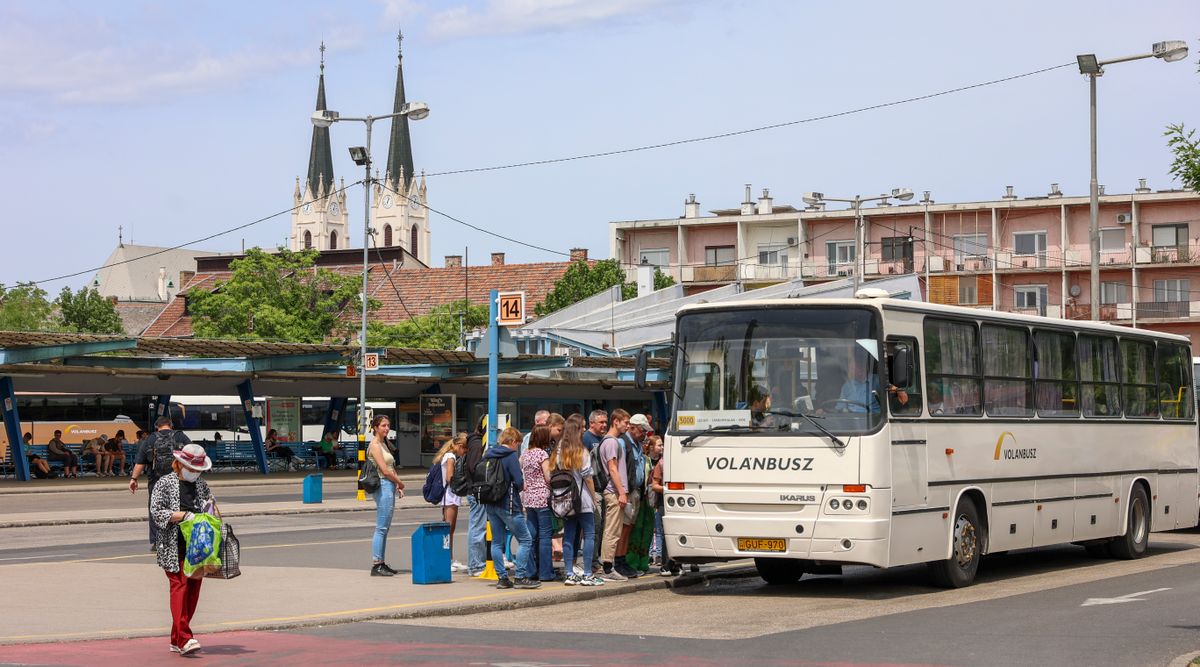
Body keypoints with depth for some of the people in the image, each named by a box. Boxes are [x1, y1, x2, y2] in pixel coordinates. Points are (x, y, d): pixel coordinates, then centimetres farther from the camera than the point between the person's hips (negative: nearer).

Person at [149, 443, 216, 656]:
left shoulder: (202, 485, 15)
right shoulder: (164, 484, 1)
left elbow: (212, 510, 24)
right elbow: (156, 512, -7)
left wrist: (212, 514, 0)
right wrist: (183, 515, -17)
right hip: (174, 547, -5)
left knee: (193, 590, 4)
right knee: (179, 586, -14)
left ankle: (176, 640, 11)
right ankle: (184, 638, -21)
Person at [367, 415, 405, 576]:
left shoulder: (384, 444, 18)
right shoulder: (375, 446, -11)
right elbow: (385, 470, -15)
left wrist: (397, 486, 8)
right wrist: (400, 482, -4)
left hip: (390, 486, 10)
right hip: (383, 486, -10)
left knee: (385, 528, 11)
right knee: (381, 528, -9)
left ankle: (381, 564, 15)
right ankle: (376, 565, -9)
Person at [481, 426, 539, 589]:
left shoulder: (488, 455, 9)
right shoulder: (510, 456, -12)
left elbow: (479, 477, 12)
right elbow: (519, 481, -17)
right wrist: (521, 486, 4)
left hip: (490, 504, 7)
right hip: (508, 505, -7)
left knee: (497, 542, 11)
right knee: (524, 540, 0)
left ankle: (502, 577, 11)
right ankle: (521, 577, -4)